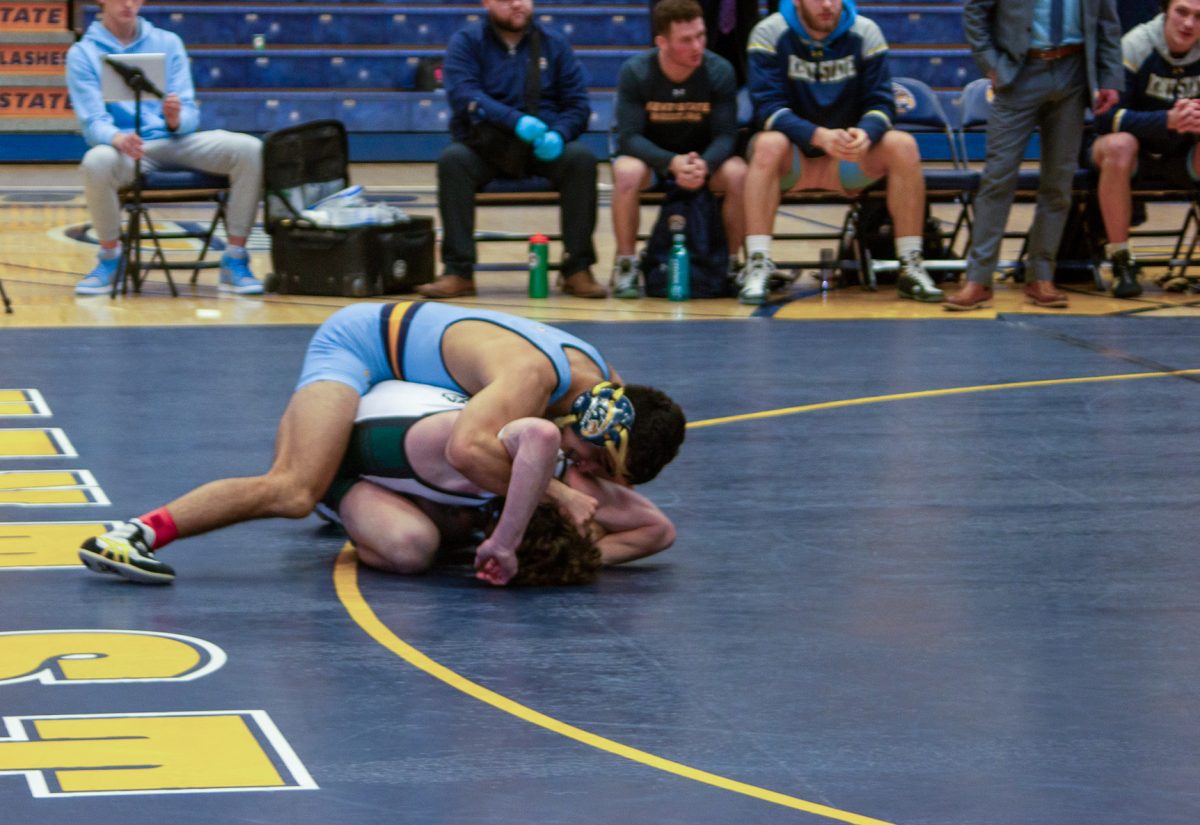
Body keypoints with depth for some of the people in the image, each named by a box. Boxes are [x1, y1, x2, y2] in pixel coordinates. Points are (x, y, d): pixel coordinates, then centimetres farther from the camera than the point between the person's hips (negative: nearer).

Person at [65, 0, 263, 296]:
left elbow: (190, 114, 6)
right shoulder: (82, 54, 4)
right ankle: (110, 256, -12)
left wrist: (176, 120, -20)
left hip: (176, 141, 3)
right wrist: (117, 138, -31)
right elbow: (93, 122, -7)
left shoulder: (168, 43, 11)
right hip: (123, 147, -3)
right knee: (96, 162, -39)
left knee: (249, 150, -23)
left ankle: (235, 261, -16)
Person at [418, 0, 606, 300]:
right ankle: (458, 272, -28)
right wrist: (516, 121, -29)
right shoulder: (466, 42, 3)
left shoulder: (554, 43, 10)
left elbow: (578, 103, 6)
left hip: (543, 150, 1)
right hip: (485, 149, -1)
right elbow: (463, 95, -14)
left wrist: (558, 134, -18)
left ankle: (578, 269, -21)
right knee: (453, 159, -32)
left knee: (582, 158, -28)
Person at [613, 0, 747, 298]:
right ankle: (625, 266, -18)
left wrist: (703, 165, -38)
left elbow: (725, 135, -15)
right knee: (627, 172, -36)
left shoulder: (720, 71, -15)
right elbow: (630, 136, -21)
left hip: (704, 159, 1)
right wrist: (673, 163, -39)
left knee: (739, 174, -30)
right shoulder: (635, 72, -18)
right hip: (650, 156, -1)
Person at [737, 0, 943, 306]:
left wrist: (866, 134, -32)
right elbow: (768, 106, -19)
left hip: (849, 160, 2)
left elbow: (881, 104, -7)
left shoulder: (865, 33, -3)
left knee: (903, 146, -25)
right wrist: (819, 136, -36)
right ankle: (757, 266, -37)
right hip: (794, 157, -2)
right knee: (769, 144, -36)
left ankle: (911, 267, -20)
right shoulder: (769, 35, -10)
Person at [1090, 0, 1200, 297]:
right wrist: (1167, 120, -37)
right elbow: (1105, 117, -22)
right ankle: (1121, 261, -25)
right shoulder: (1134, 47, -17)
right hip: (1138, 151, -2)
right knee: (1118, 145, -37)